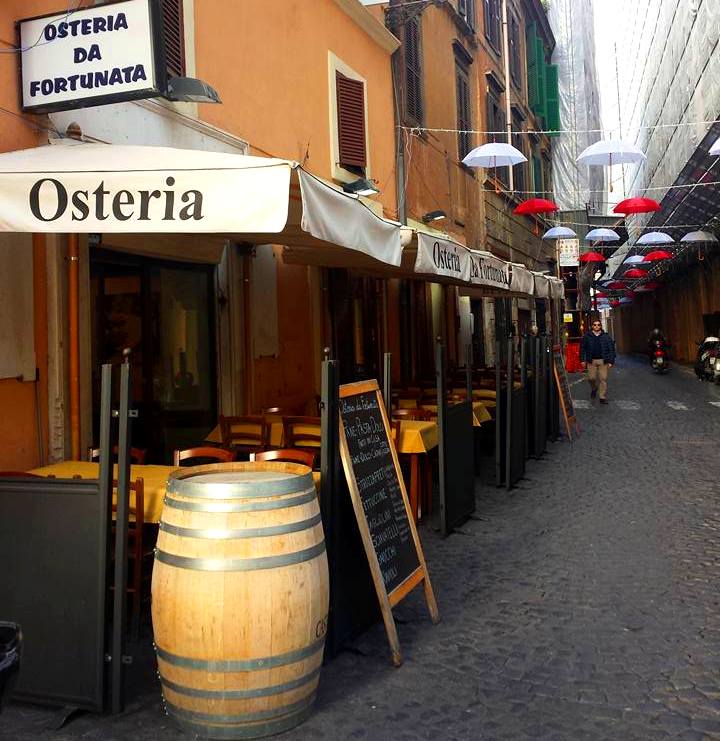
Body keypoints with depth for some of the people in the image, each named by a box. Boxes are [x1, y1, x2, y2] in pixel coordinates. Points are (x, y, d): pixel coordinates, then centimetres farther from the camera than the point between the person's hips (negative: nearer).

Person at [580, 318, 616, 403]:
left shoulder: (606, 336, 4)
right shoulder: (587, 336, 5)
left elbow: (611, 349, 4)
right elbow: (583, 348, 8)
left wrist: (611, 361, -3)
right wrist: (583, 360, 2)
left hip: (603, 361, 0)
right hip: (591, 361, 1)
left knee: (603, 379, -3)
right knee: (591, 378, 0)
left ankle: (603, 397, 3)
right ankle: (594, 389, 33)